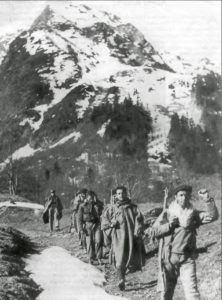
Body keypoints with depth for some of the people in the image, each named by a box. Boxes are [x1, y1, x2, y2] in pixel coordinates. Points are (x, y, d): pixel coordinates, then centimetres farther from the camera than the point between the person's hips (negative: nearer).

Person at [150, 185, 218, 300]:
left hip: (187, 259, -1)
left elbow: (213, 216, -12)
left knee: (191, 290, -11)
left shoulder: (194, 214, 2)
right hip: (168, 258, 1)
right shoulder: (167, 213, 3)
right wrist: (170, 224, -12)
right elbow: (154, 232, -1)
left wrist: (208, 200, -25)